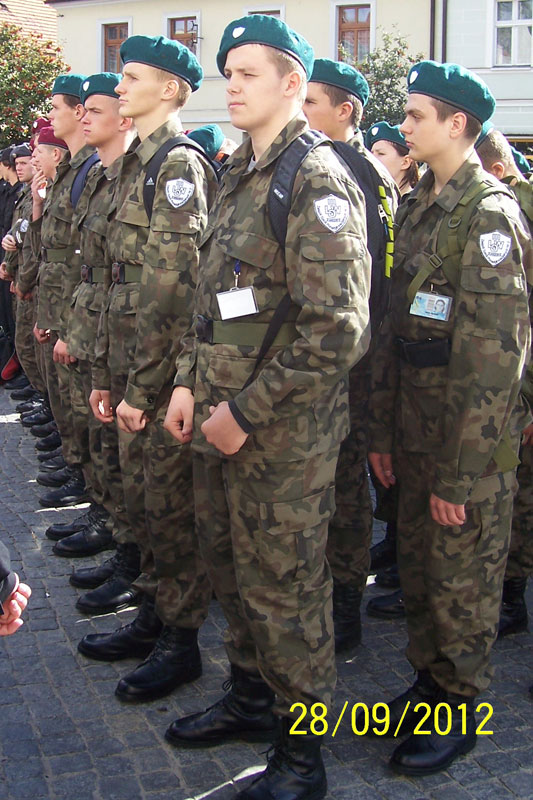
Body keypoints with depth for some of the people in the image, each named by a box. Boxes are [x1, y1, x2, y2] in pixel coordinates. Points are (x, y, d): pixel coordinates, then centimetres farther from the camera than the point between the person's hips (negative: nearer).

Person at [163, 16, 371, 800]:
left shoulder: (319, 182, -15)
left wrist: (248, 412, -19)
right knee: (232, 569, 20)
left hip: (284, 432, -8)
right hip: (219, 419, 8)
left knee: (284, 587, 4)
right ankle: (253, 698, 41)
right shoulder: (236, 176, 12)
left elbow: (336, 329, -22)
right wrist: (190, 382, 9)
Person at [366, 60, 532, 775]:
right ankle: (429, 680, 36)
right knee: (418, 563, 18)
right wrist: (382, 430, 10)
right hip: (415, 433, 8)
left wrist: (460, 474, -20)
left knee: (462, 578, 6)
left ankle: (458, 710, 23)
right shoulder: (418, 210, 10)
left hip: (470, 445, -7)